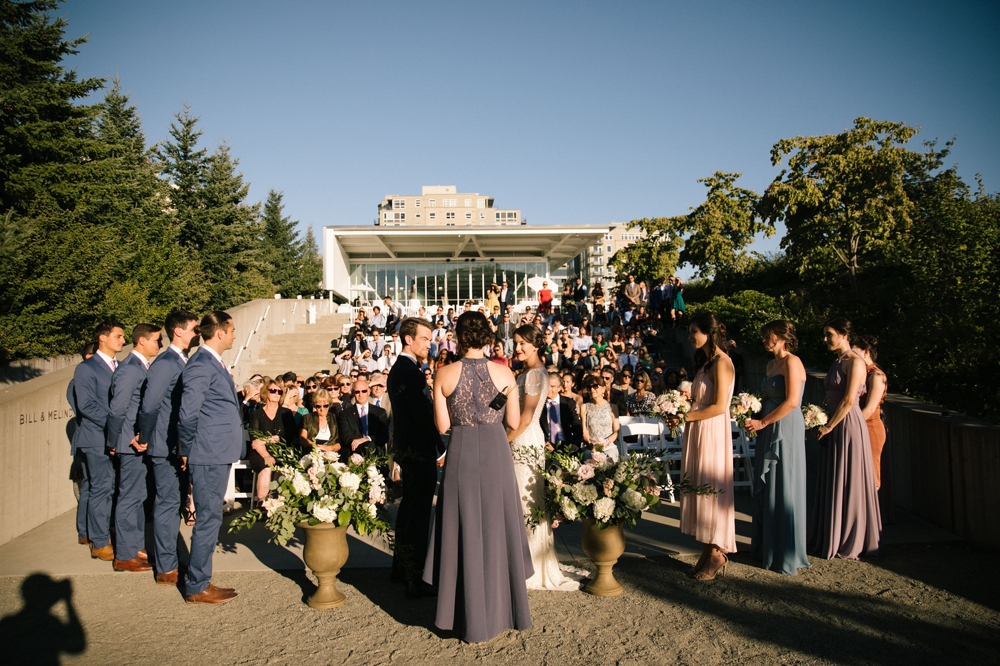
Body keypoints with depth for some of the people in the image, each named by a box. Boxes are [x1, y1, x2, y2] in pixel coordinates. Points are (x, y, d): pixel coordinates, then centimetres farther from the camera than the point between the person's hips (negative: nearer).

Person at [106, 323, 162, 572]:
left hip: (144, 443, 9)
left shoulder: (143, 367, 11)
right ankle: (124, 556, 10)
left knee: (139, 498, 17)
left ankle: (137, 547, 28)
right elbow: (116, 410, -22)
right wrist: (128, 439, -14)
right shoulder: (129, 369, -17)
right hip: (134, 446, -9)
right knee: (130, 499, 0)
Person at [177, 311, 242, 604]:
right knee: (208, 519, -1)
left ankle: (200, 580, 26)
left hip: (218, 454, 10)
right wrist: (187, 450, -9)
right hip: (208, 456, -10)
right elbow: (187, 412, -21)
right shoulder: (201, 365, -17)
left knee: (210, 518, 16)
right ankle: (197, 587, 10)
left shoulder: (215, 363, 15)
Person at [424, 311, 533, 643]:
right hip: (496, 453, 1)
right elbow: (513, 422, 1)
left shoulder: (444, 374, -7)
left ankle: (473, 618, 21)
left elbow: (442, 425, -4)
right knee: (498, 528, 15)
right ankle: (504, 608, 29)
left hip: (461, 454, -1)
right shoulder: (504, 373, -5)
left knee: (466, 531, 11)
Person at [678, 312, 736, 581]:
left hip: (712, 431, -9)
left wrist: (686, 417, -15)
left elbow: (719, 406, -19)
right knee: (699, 488, 10)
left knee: (711, 488, -1)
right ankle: (708, 551, 19)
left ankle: (717, 553, 12)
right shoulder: (705, 361, 15)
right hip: (697, 431, 9)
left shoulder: (721, 362, -13)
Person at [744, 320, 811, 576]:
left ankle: (787, 554, 9)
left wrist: (762, 422, -15)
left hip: (786, 430, -9)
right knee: (765, 488, 12)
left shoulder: (792, 363, -11)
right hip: (769, 431, 9)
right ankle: (767, 546, 22)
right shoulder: (771, 365, 16)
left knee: (783, 489, -2)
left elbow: (792, 402, -19)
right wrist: (754, 415, 2)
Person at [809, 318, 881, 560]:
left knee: (848, 484, 0)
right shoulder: (837, 362, 14)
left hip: (848, 426, -9)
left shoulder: (855, 362, -13)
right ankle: (830, 538, 22)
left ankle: (849, 544, 12)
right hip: (833, 426, 9)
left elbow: (849, 400, -19)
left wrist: (829, 426, -15)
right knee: (831, 484, 12)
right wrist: (821, 422, 7)